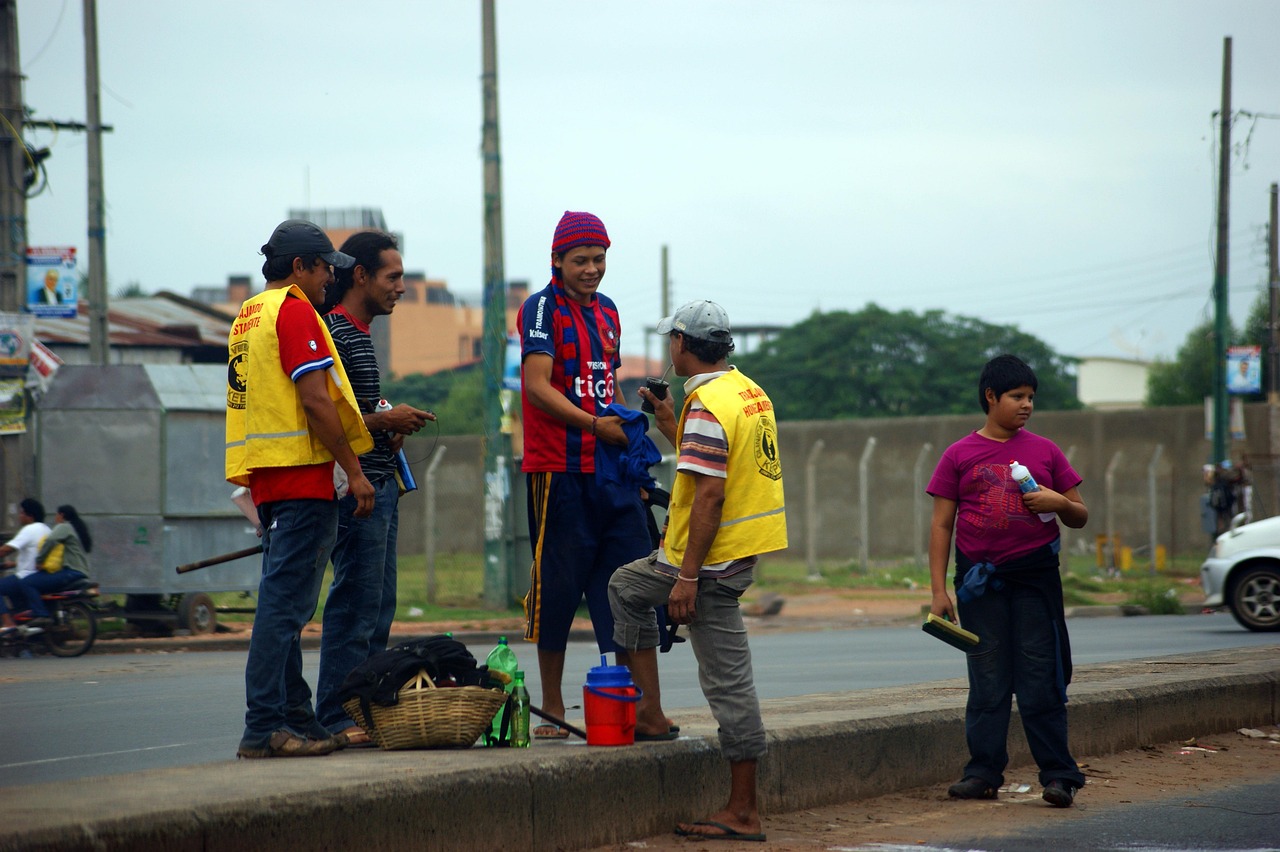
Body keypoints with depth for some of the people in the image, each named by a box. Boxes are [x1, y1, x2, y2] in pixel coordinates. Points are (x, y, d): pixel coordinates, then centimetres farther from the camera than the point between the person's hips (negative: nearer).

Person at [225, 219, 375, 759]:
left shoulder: (248, 317, 20)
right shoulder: (295, 311, -9)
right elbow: (315, 400, -16)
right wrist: (354, 470, -13)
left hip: (265, 478, 10)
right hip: (301, 474, -10)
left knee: (284, 602, 13)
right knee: (285, 602, -11)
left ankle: (296, 718, 17)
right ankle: (264, 727, -15)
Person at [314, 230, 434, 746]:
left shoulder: (360, 334, 20)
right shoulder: (333, 333, -12)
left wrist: (391, 429, 12)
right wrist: (385, 420, -13)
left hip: (380, 487, 10)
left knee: (377, 607, 11)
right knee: (355, 605, -10)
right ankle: (335, 718, -8)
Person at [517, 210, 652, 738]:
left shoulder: (607, 312, 17)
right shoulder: (542, 309, -5)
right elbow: (537, 387, -14)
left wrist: (630, 438, 16)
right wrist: (594, 425, -21)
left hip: (611, 471, 7)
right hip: (558, 471, -7)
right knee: (557, 585, -2)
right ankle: (552, 709, 5)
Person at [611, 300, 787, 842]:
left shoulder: (707, 406, -20)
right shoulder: (748, 390, 10)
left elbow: (710, 495, -25)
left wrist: (687, 578, -23)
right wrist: (669, 425, 22)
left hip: (714, 559, -9)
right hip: (744, 547, 9)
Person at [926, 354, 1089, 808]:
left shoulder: (1044, 451, 8)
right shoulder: (960, 456, 5)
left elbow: (1080, 516, 14)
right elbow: (941, 524, 4)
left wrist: (1060, 504, -10)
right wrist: (938, 590, -2)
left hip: (1035, 575, 0)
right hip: (980, 579, 0)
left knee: (1041, 680, -3)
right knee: (987, 680, 4)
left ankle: (1058, 774, -1)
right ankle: (984, 772, 8)